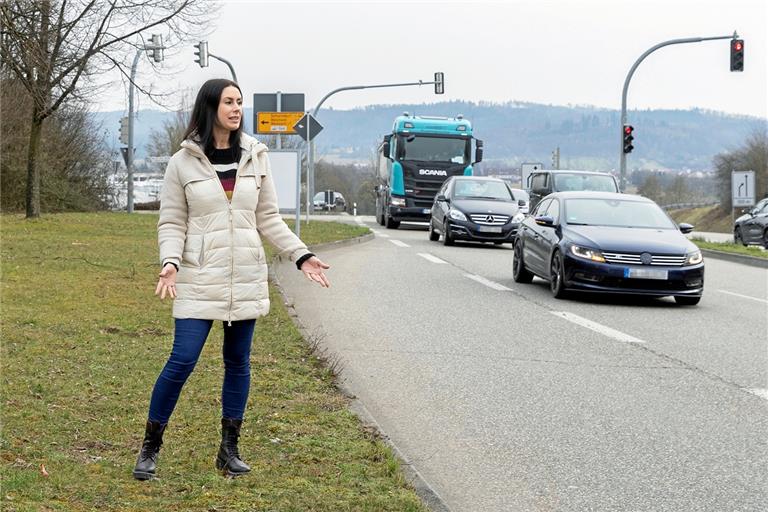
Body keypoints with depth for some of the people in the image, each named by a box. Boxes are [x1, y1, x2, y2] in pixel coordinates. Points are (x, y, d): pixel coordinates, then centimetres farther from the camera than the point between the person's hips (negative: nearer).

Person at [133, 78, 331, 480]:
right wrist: (170, 262, -18)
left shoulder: (255, 157, 6)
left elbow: (268, 218, 10)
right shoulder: (183, 162, -3)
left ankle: (229, 449, 19)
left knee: (238, 361, 8)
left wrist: (301, 255, 0)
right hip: (200, 280, -3)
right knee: (182, 361, -8)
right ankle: (150, 447, 7)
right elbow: (171, 222, -1)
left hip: (246, 278, 4)